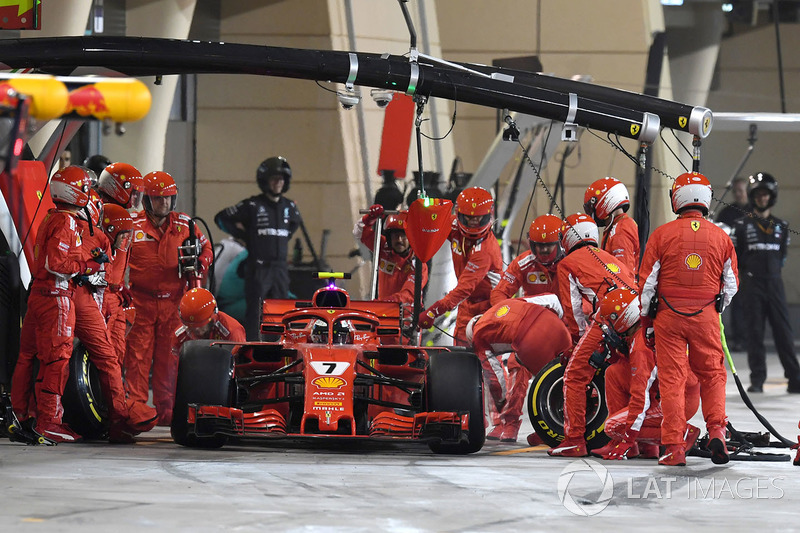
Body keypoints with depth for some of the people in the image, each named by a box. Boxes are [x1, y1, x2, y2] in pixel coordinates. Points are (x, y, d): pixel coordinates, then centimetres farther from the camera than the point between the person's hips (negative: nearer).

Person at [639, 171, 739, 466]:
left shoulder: (662, 234, -5)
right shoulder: (721, 237, 1)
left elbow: (646, 282, -2)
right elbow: (731, 284, 9)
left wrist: (646, 320, 9)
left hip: (669, 317, -1)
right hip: (706, 317, 1)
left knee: (672, 378, 2)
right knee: (712, 374, 15)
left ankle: (674, 447, -1)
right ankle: (716, 432, 0)